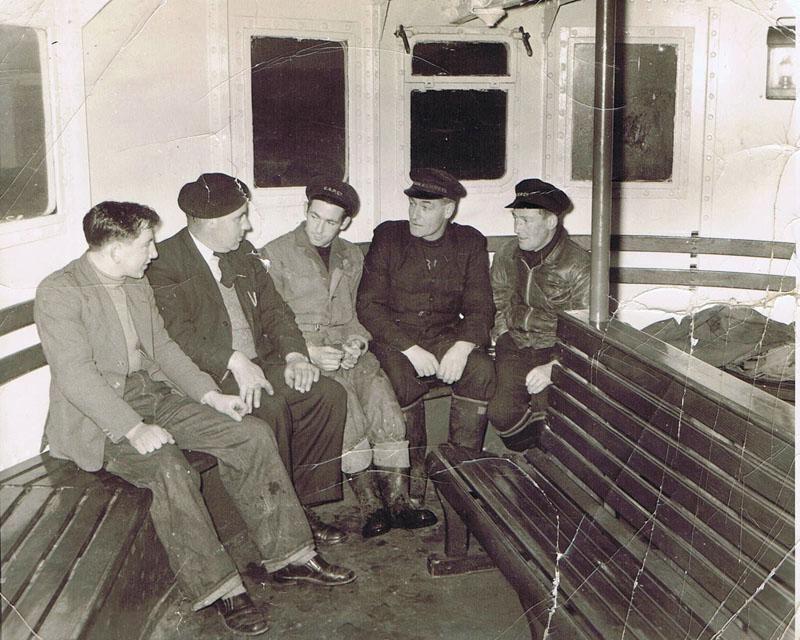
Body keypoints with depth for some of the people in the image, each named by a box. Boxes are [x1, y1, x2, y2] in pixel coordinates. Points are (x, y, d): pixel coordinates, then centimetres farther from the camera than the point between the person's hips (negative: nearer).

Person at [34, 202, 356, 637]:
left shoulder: (136, 283, 12)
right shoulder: (58, 293, -14)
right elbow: (76, 376, -22)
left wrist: (210, 394, 2)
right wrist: (133, 428, -31)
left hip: (155, 394, 8)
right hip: (96, 417, -7)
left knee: (252, 434, -8)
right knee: (167, 467, -35)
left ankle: (289, 556, 0)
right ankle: (217, 587, -21)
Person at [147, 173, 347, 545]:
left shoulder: (243, 253, 16)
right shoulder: (164, 263, -8)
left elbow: (273, 309, 15)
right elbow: (178, 334, -18)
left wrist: (294, 355, -3)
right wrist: (235, 362, -28)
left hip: (259, 364, 7)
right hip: (209, 376, -7)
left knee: (330, 394, -12)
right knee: (269, 407, -32)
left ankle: (303, 504, -2)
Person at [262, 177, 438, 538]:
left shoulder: (352, 257, 20)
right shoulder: (276, 255, 4)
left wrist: (356, 341, -2)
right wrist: (309, 352, -17)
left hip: (344, 346, 4)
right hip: (299, 349, -4)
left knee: (379, 390, -26)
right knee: (344, 397, -32)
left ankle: (397, 499, -24)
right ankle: (368, 502, -26)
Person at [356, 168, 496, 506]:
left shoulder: (470, 243, 7)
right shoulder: (388, 237, 1)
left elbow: (480, 308, 3)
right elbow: (368, 305, -6)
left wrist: (462, 346, -19)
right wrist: (410, 349, -19)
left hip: (446, 336, 2)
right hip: (394, 338, -2)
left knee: (481, 370, -28)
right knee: (401, 380, -33)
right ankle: (412, 471, -14)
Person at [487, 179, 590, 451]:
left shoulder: (578, 265, -10)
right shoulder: (506, 254, 8)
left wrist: (554, 367, -23)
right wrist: (501, 339, 4)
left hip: (556, 349, -3)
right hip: (514, 344, 4)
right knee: (501, 412, -20)